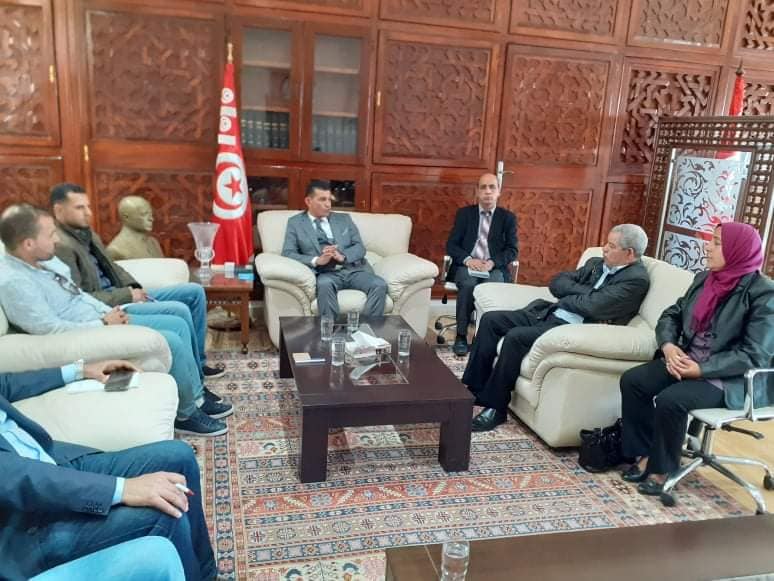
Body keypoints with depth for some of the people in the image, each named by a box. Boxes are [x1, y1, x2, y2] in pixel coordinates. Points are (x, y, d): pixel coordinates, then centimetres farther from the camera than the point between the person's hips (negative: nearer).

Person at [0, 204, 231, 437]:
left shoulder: (44, 259, 6)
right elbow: (51, 329, -26)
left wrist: (110, 312, 0)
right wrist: (105, 323, -17)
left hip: (102, 319, 10)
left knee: (178, 325, 3)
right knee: (172, 342, -18)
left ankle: (196, 397, 14)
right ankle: (187, 415, 1)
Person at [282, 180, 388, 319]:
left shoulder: (344, 219, 18)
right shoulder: (295, 223, 11)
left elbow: (360, 247, 9)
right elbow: (288, 253, -1)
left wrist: (342, 256, -14)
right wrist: (317, 260, -18)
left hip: (353, 269, 3)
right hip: (324, 273, -2)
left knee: (380, 285, -25)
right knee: (325, 284, -37)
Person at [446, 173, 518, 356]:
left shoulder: (508, 217, 11)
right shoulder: (464, 213, 11)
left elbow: (513, 250, 3)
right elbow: (451, 245, 4)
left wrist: (492, 262, -16)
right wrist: (468, 260, -16)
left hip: (494, 267, 0)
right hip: (467, 265, 0)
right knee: (468, 284, -34)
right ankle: (461, 336, -26)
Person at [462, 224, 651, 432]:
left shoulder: (637, 279, -8)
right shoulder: (597, 263, 18)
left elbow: (593, 306, -21)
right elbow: (556, 283, 11)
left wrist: (568, 296, -2)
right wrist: (584, 291, -5)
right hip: (549, 314, 9)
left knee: (515, 337, -28)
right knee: (491, 319, -4)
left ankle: (494, 407, -13)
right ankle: (475, 388, 3)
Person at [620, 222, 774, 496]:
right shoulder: (704, 278, 8)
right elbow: (672, 315, 11)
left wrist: (702, 370, -24)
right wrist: (669, 346, -11)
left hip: (729, 378, -7)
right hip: (685, 360, 7)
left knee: (670, 400, -29)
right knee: (632, 381, -14)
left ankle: (662, 468, -5)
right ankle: (644, 454, -1)